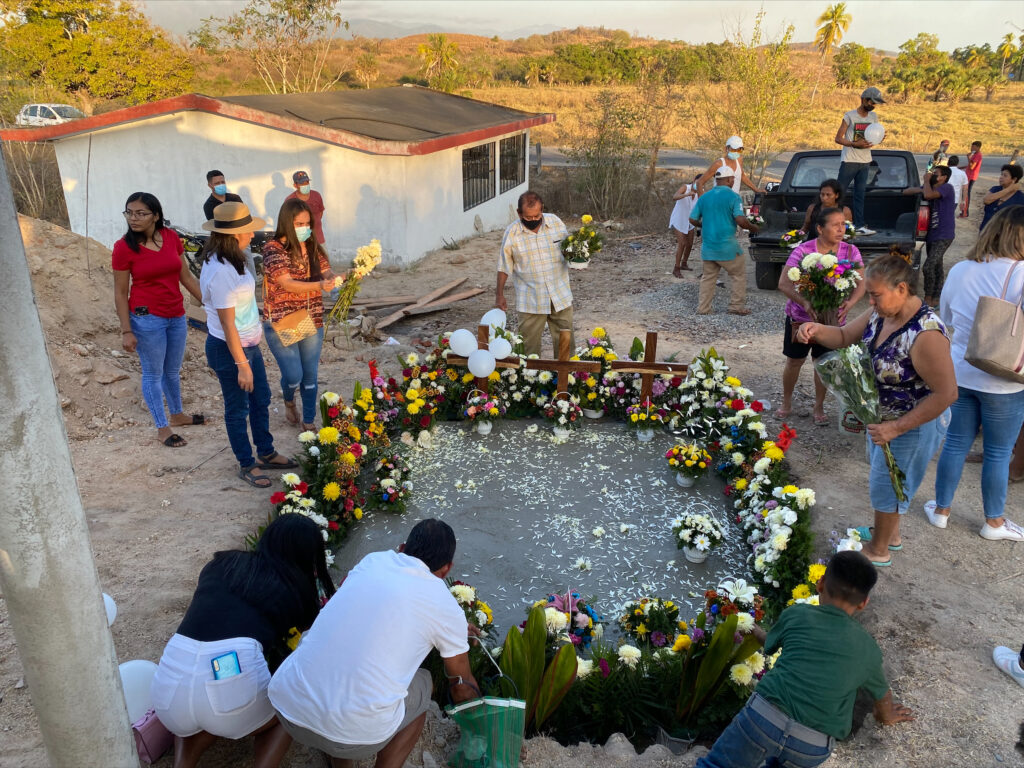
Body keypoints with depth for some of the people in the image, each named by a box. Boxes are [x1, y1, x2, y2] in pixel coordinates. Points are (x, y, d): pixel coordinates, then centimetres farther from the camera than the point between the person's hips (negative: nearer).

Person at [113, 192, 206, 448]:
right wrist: (126, 331, -10)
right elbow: (120, 293, -8)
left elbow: (186, 277, 7)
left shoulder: (171, 237, -1)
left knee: (172, 371, 21)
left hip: (176, 316, 5)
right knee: (153, 374, 8)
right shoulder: (124, 247, -11)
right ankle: (162, 428, 21)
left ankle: (177, 415, 41)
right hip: (147, 318, -4)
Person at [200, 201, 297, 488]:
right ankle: (247, 465, 27)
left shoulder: (227, 260, 2)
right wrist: (242, 365, -19)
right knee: (238, 409, 9)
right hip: (230, 349, -10)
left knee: (261, 399, 21)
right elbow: (227, 324, -25)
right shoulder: (221, 273, -28)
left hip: (249, 343, 10)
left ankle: (266, 453, 39)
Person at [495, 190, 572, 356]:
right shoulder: (511, 233, -8)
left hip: (560, 297, 2)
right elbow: (504, 267, 0)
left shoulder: (555, 222, -2)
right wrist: (499, 295, 3)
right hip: (530, 301, -2)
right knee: (529, 344, 5)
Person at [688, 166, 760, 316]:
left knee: (708, 277, 14)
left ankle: (703, 308, 12)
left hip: (707, 246, 5)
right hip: (726, 246, -5)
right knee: (738, 275, 11)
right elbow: (740, 220, -17)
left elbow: (693, 220, 9)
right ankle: (736, 306, 11)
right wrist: (753, 228, 1)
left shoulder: (704, 197, 7)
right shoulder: (733, 197, -8)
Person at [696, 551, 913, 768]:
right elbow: (882, 694, 34)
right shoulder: (868, 649, 14)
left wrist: (755, 631, 55)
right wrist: (886, 717, 57)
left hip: (765, 717, -2)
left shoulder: (796, 614, 11)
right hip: (813, 747, 2)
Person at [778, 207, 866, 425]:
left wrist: (849, 303, -26)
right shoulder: (803, 250, -15)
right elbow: (784, 283, -19)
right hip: (800, 316, -2)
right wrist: (805, 303, -34)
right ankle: (786, 402, 29)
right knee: (794, 360, 8)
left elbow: (860, 284, -4)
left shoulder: (851, 252, -5)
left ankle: (819, 407, 27)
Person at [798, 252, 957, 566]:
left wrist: (896, 428, -28)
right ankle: (891, 534, 51)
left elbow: (946, 393, -31)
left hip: (913, 425, -8)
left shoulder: (925, 335, -35)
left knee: (885, 485, 11)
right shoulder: (881, 313, -10)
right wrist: (817, 330, -20)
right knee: (883, 478, 27)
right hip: (884, 416, 8)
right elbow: (844, 337, 3)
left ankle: (878, 550, 36)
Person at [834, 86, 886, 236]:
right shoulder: (850, 116, -8)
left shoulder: (873, 116, 10)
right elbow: (838, 138, -9)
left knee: (860, 194, 6)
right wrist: (855, 144, -22)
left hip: (865, 162, 6)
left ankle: (859, 226, 6)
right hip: (849, 161, -6)